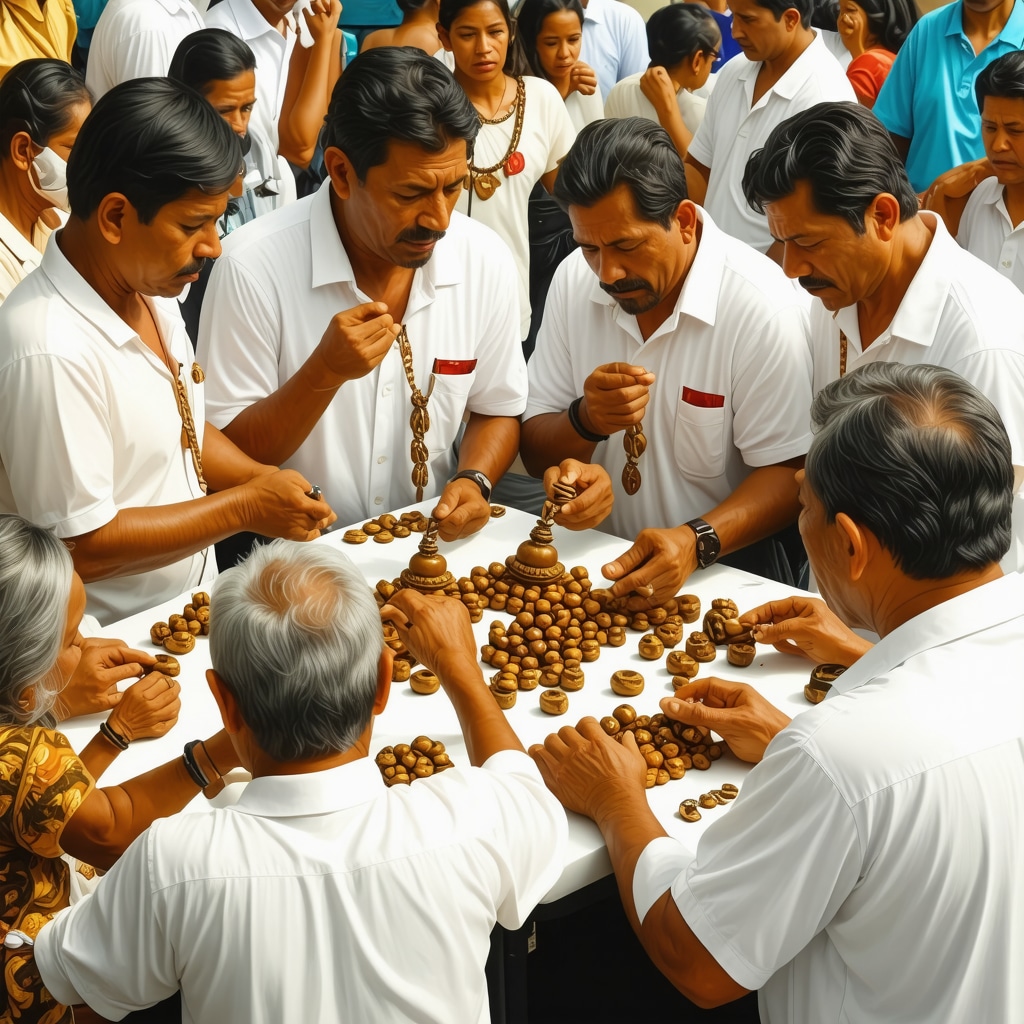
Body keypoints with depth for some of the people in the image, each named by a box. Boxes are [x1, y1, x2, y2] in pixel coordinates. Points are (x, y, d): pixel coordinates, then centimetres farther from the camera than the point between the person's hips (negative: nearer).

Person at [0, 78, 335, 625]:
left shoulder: (150, 288, 4)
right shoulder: (51, 351, -24)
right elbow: (82, 548, -21)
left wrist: (265, 478, -1)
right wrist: (246, 507, -15)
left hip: (189, 599, 8)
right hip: (112, 644, -8)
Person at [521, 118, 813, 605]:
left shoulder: (761, 304, -14)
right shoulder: (575, 280, 1)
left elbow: (787, 472, -13)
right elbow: (535, 453, 5)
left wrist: (697, 541, -30)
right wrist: (587, 421, -17)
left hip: (724, 571, -2)